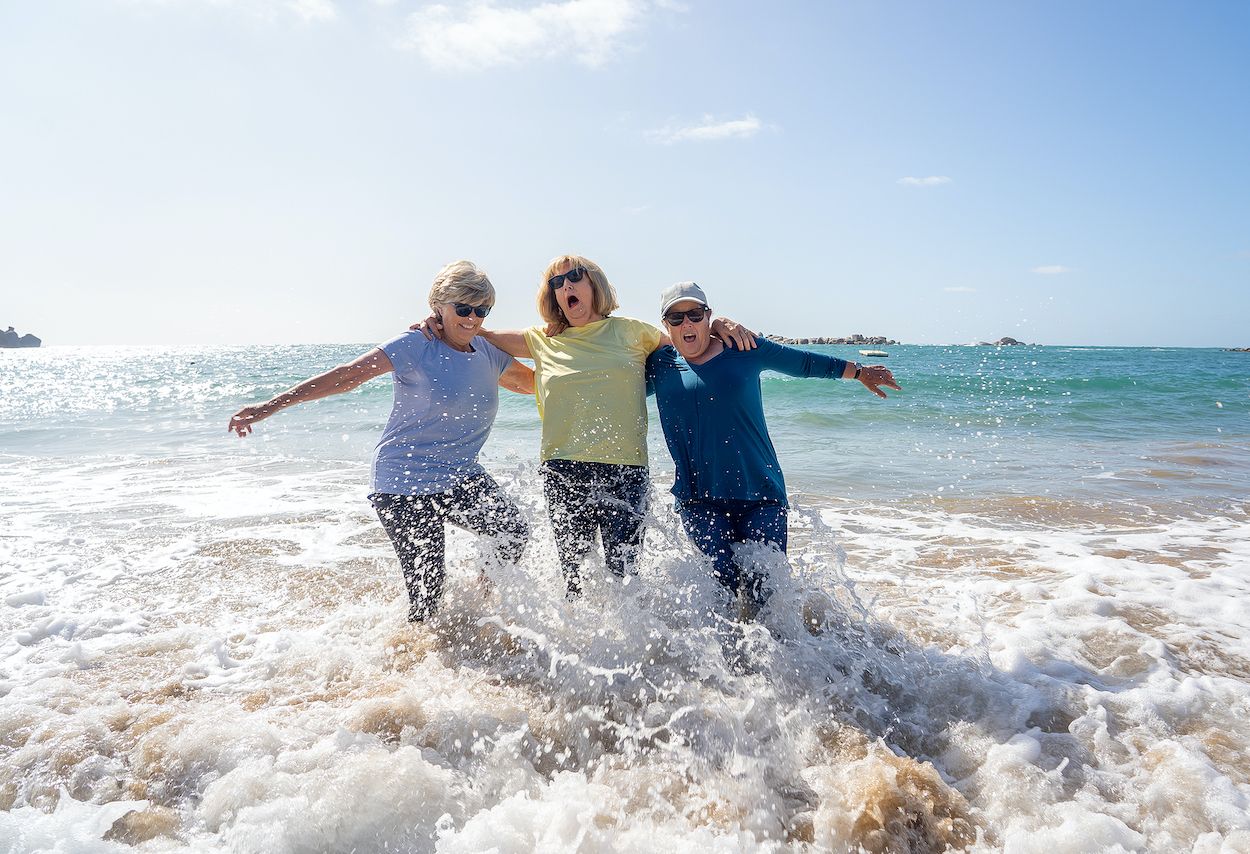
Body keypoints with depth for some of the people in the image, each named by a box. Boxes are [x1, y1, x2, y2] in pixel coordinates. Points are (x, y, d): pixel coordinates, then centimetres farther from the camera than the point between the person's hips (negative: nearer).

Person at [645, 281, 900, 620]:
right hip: (698, 499, 0)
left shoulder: (744, 349, 7)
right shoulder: (659, 365, 8)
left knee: (766, 586, -9)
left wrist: (859, 371, 28)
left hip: (759, 492, 0)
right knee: (729, 583, -17)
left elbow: (804, 362, 20)